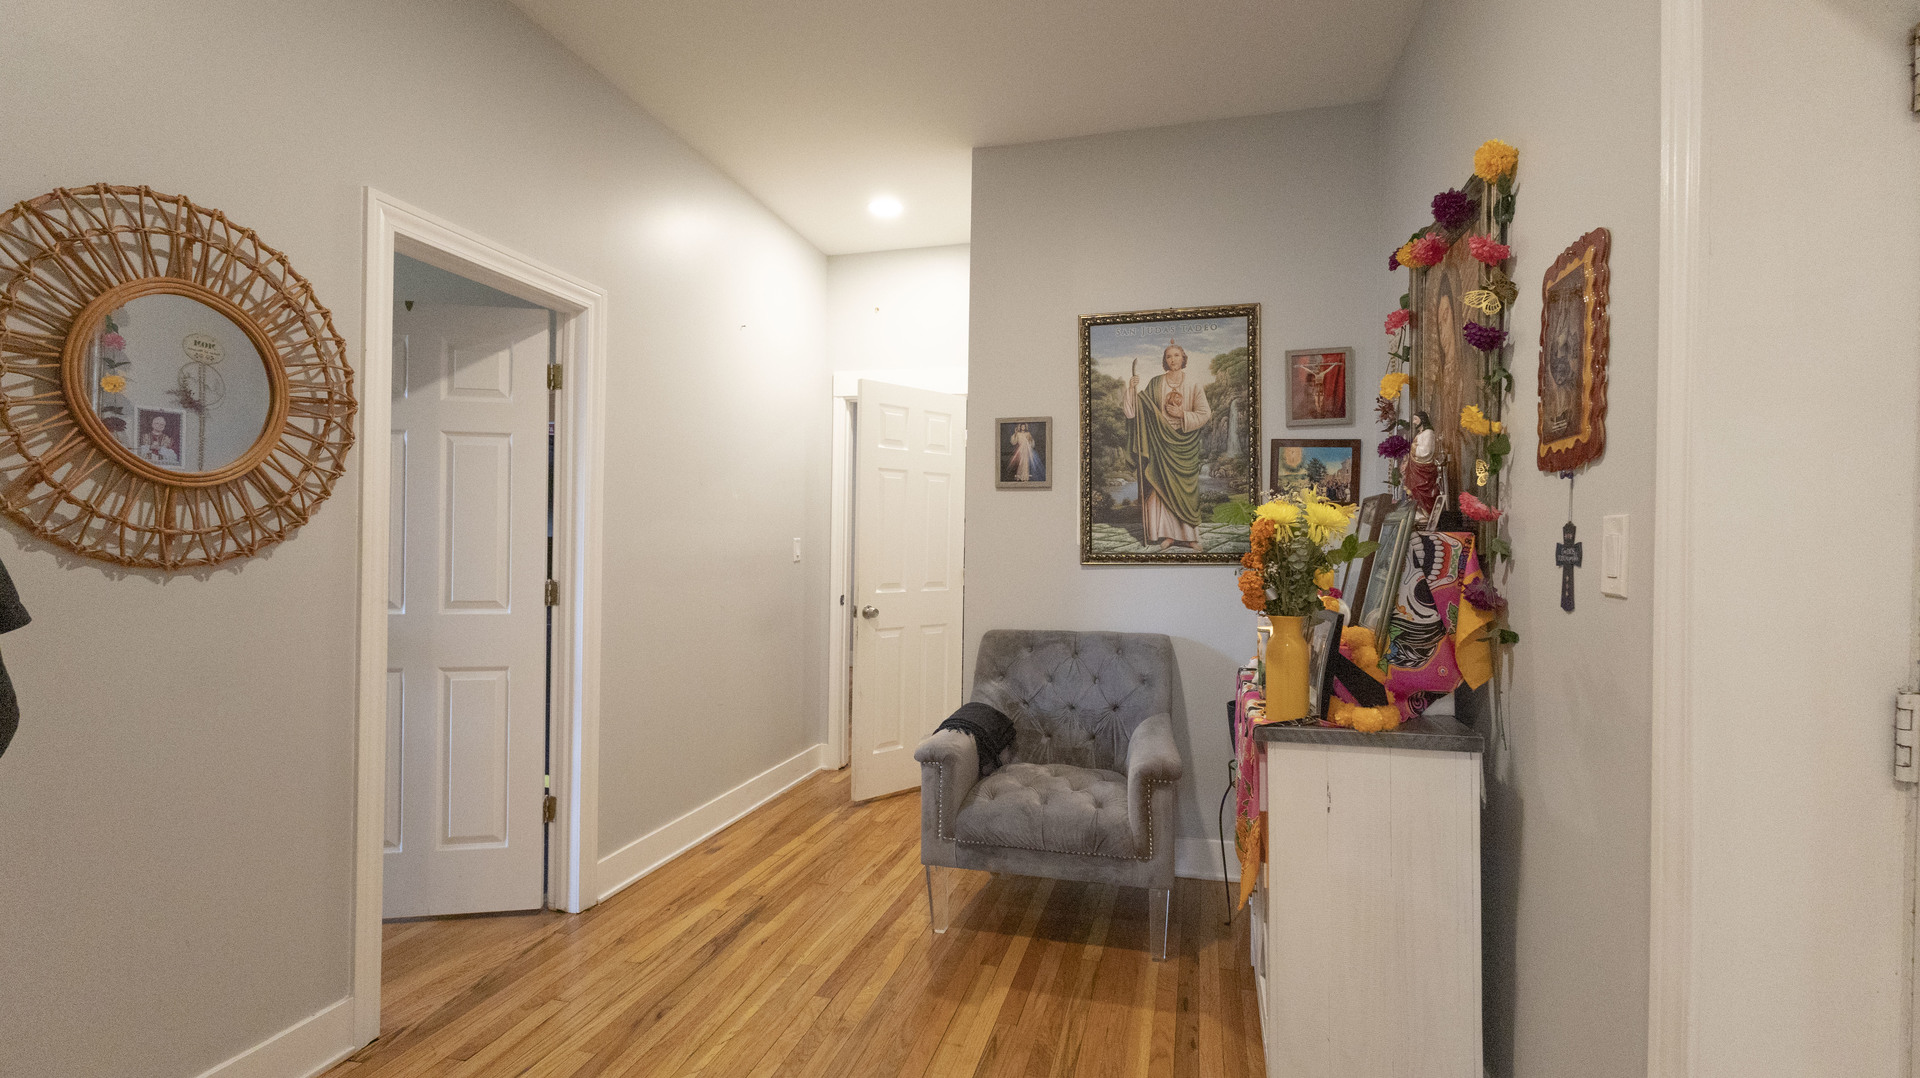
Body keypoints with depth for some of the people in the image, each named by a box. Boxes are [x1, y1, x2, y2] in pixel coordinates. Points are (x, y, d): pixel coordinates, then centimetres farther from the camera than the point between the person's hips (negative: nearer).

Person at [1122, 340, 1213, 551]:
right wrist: (1133, 389, -15)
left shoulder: (1192, 386, 3)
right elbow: (1142, 407, -2)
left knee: (1185, 487, 0)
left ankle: (1189, 535, 7)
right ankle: (1168, 533, 3)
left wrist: (1182, 414, -10)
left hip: (1185, 444, 0)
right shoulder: (1156, 384, 3)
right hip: (1162, 441, 0)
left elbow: (1205, 413, 1)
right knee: (1162, 487, -3)